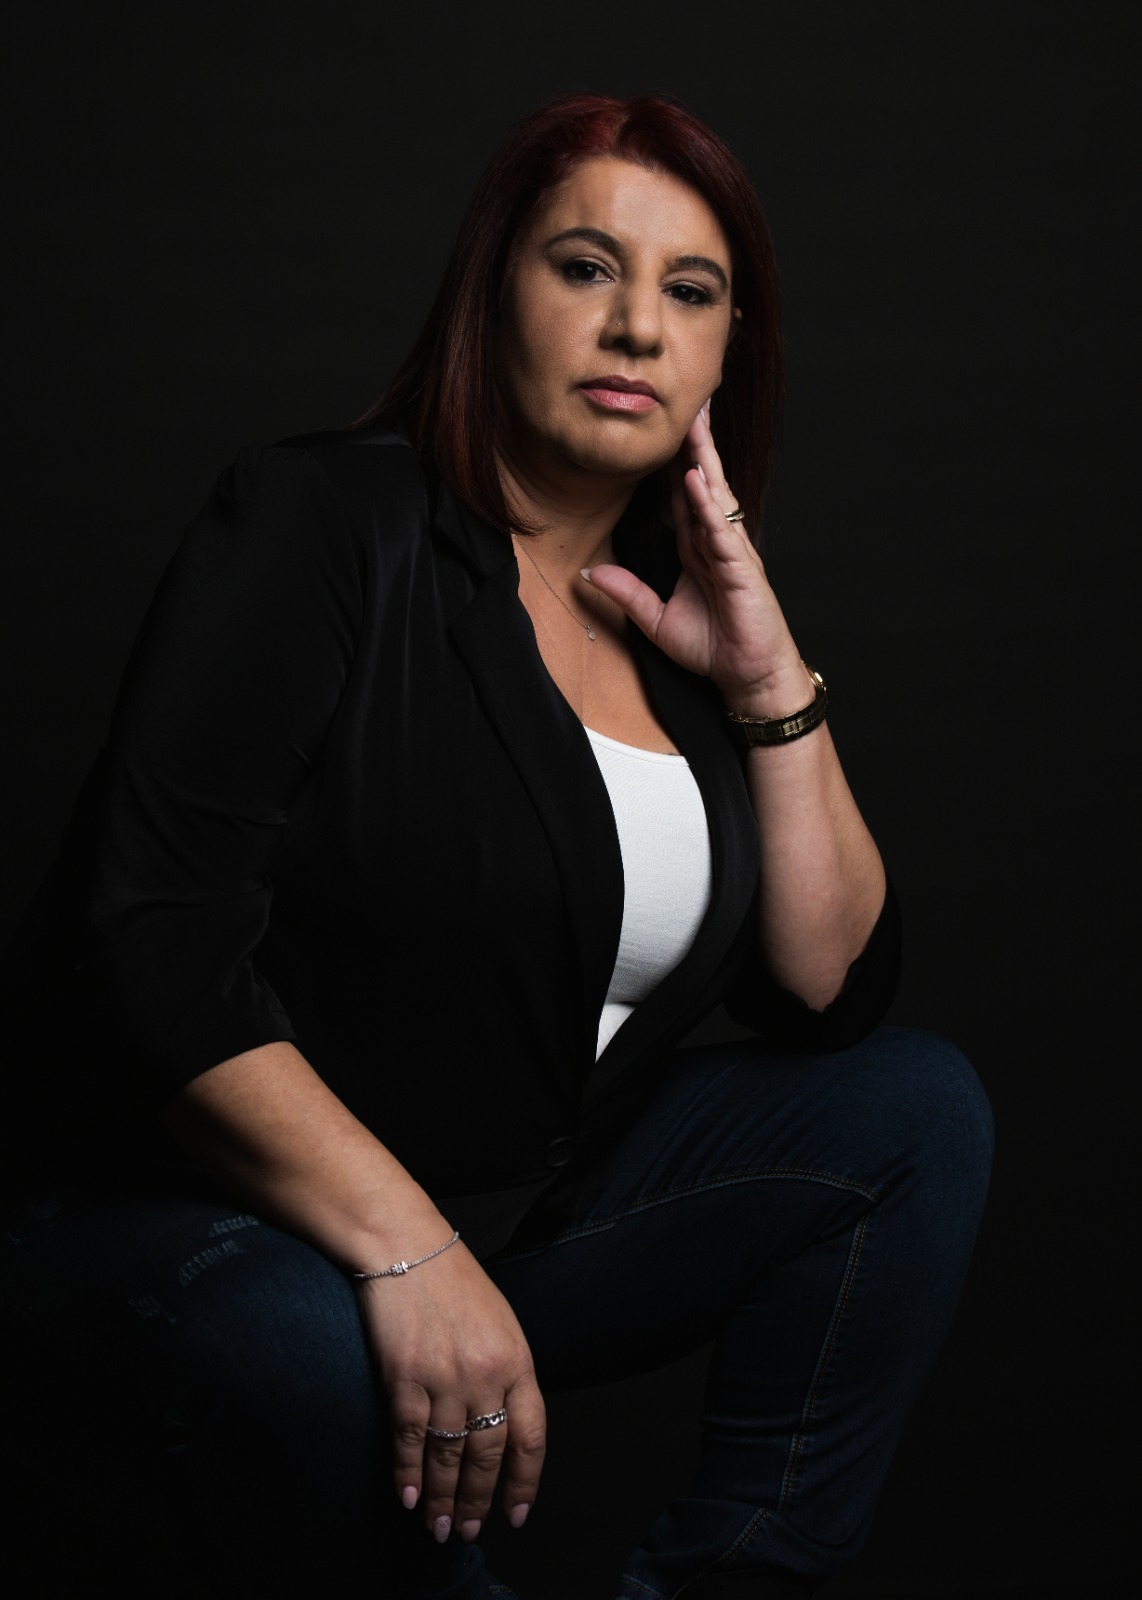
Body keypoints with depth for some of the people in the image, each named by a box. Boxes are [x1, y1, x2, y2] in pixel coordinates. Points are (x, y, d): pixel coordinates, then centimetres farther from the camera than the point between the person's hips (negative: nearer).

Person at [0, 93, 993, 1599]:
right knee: (318, 1364, -38)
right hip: (190, 1214, -6)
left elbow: (834, 992, 3)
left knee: (914, 1110, -6)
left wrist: (772, 685, -7)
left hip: (523, 1216, 6)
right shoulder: (321, 524, -11)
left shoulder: (677, 613, 7)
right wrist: (407, 1250, -28)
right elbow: (159, 941, -22)